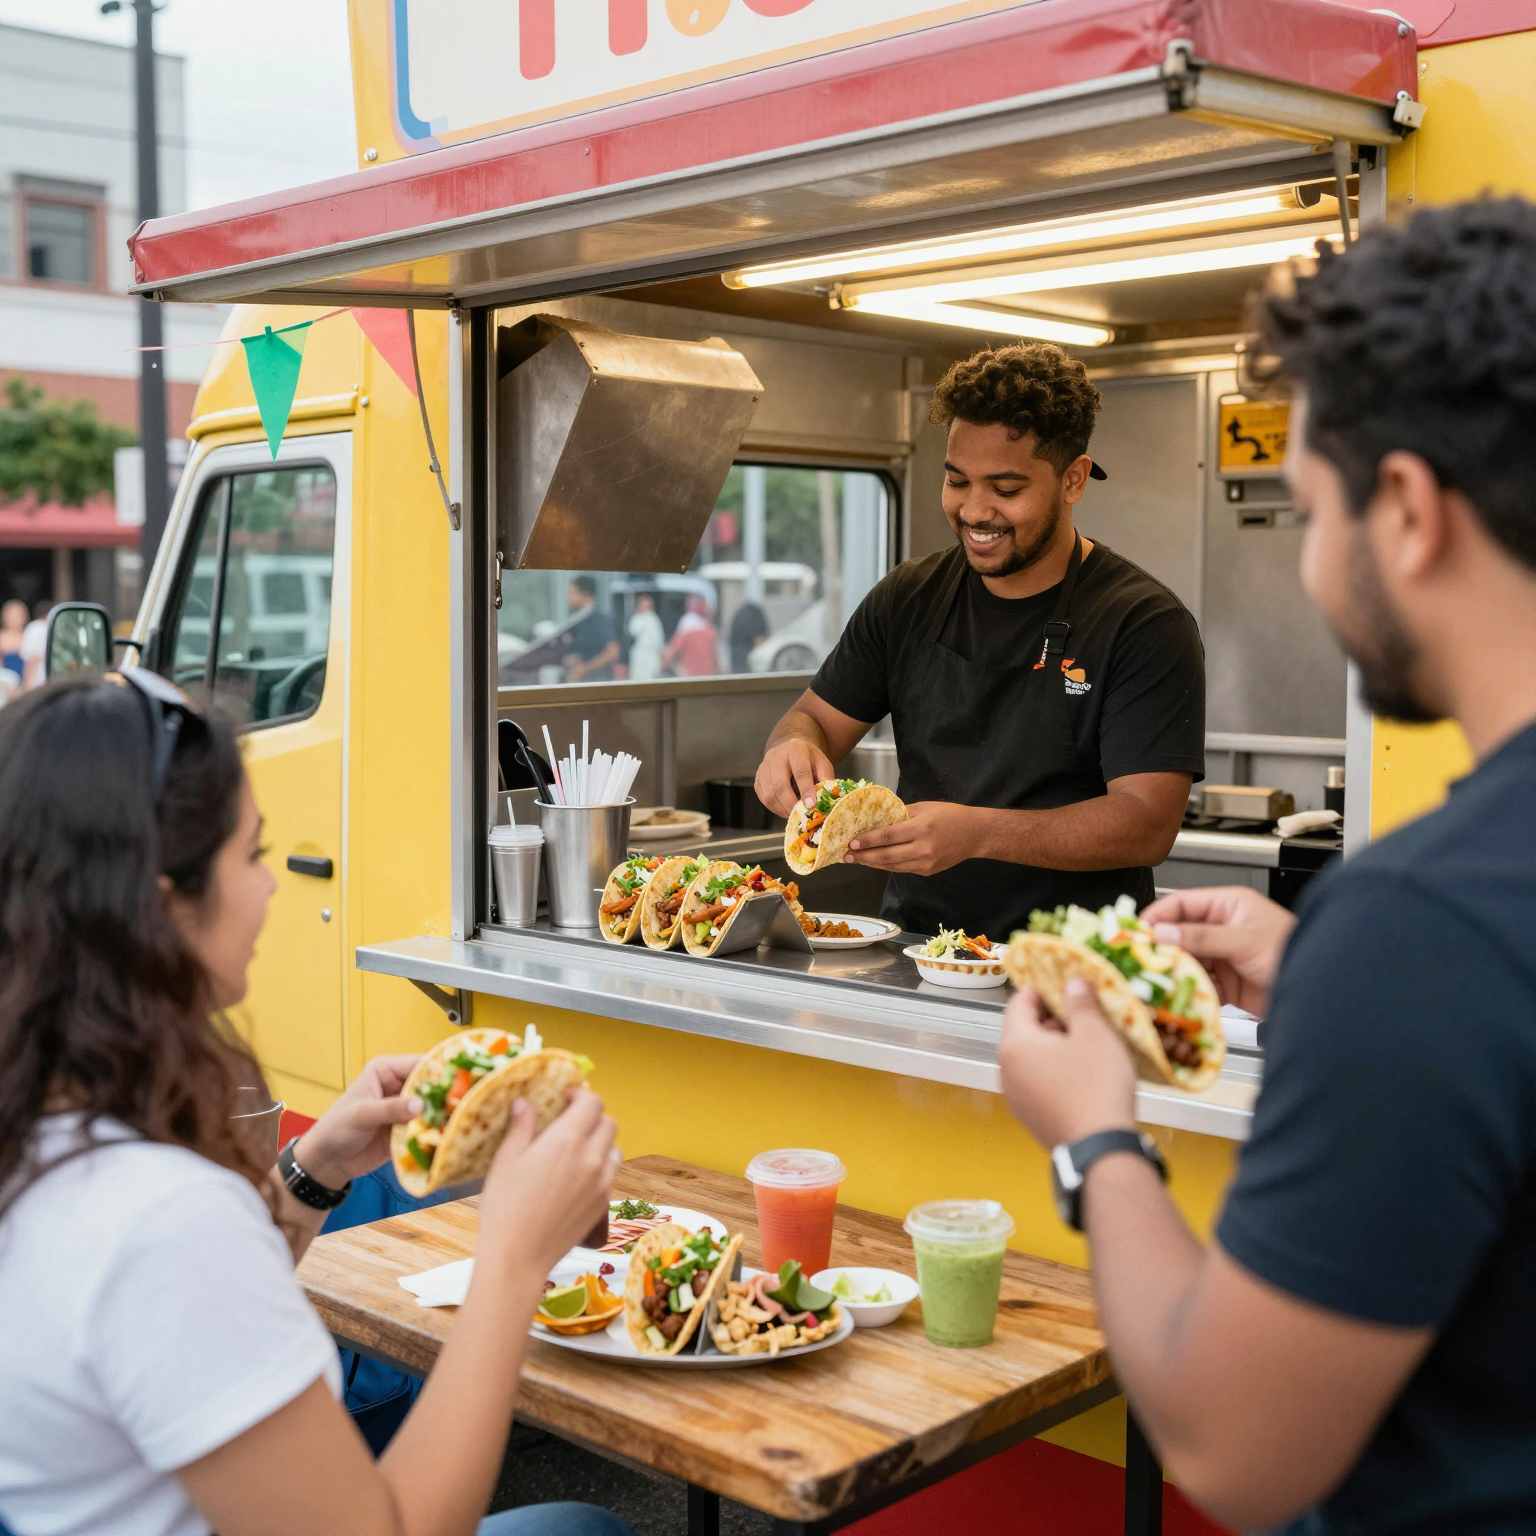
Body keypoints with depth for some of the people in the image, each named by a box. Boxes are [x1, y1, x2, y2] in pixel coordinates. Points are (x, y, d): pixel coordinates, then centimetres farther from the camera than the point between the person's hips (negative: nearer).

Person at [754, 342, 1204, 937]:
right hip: (911, 950, 4)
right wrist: (794, 748, -8)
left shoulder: (1145, 625, -5)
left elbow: (1149, 824, -13)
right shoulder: (907, 599, 11)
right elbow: (817, 717, 17)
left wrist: (976, 833, -26)